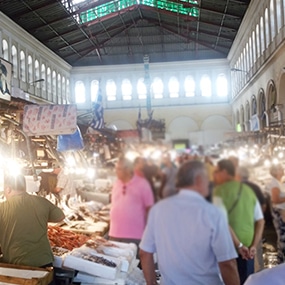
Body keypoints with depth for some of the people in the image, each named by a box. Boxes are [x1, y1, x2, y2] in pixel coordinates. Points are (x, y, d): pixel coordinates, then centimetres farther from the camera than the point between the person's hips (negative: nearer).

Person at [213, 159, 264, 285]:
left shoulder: (219, 191, -10)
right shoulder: (249, 190, 8)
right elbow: (260, 221, 8)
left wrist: (239, 246, -14)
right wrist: (254, 245, 2)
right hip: (248, 248, 5)